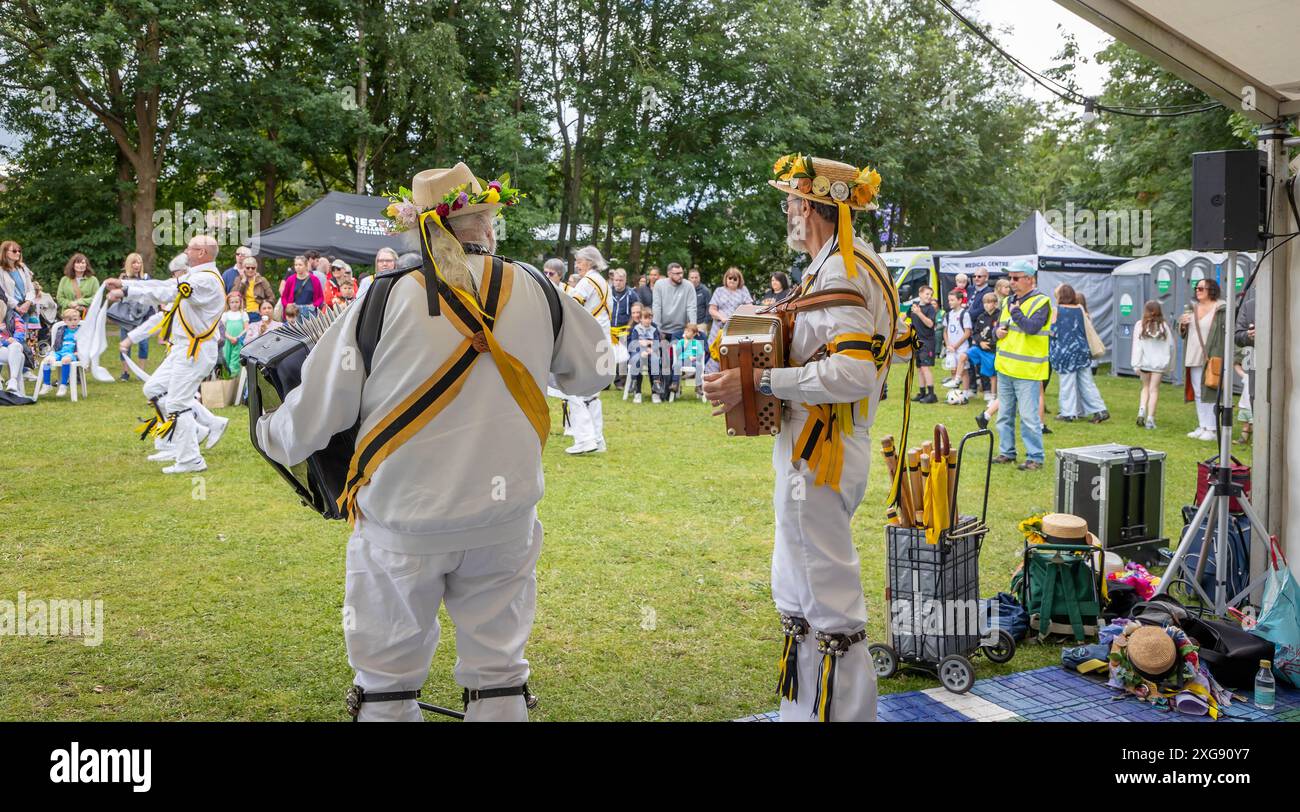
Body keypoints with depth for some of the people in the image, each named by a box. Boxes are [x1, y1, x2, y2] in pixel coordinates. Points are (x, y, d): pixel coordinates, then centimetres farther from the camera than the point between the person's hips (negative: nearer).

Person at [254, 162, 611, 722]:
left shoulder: (386, 299, -11)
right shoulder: (538, 294, -4)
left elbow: (317, 411, -5)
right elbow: (593, 374, 11)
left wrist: (269, 436, 16)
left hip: (401, 519, -2)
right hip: (506, 516, 2)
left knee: (387, 678, 15)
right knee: (497, 670, 17)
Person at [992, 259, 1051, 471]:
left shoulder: (1041, 302, -9)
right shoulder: (1009, 300, 14)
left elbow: (1032, 327, -24)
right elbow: (999, 324, 24)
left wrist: (1015, 312, -13)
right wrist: (999, 331, 2)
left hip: (1027, 371, -8)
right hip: (1005, 366, 8)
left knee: (1029, 417, -7)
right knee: (1004, 414, 14)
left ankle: (1035, 457, 1)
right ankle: (1006, 452, 24)